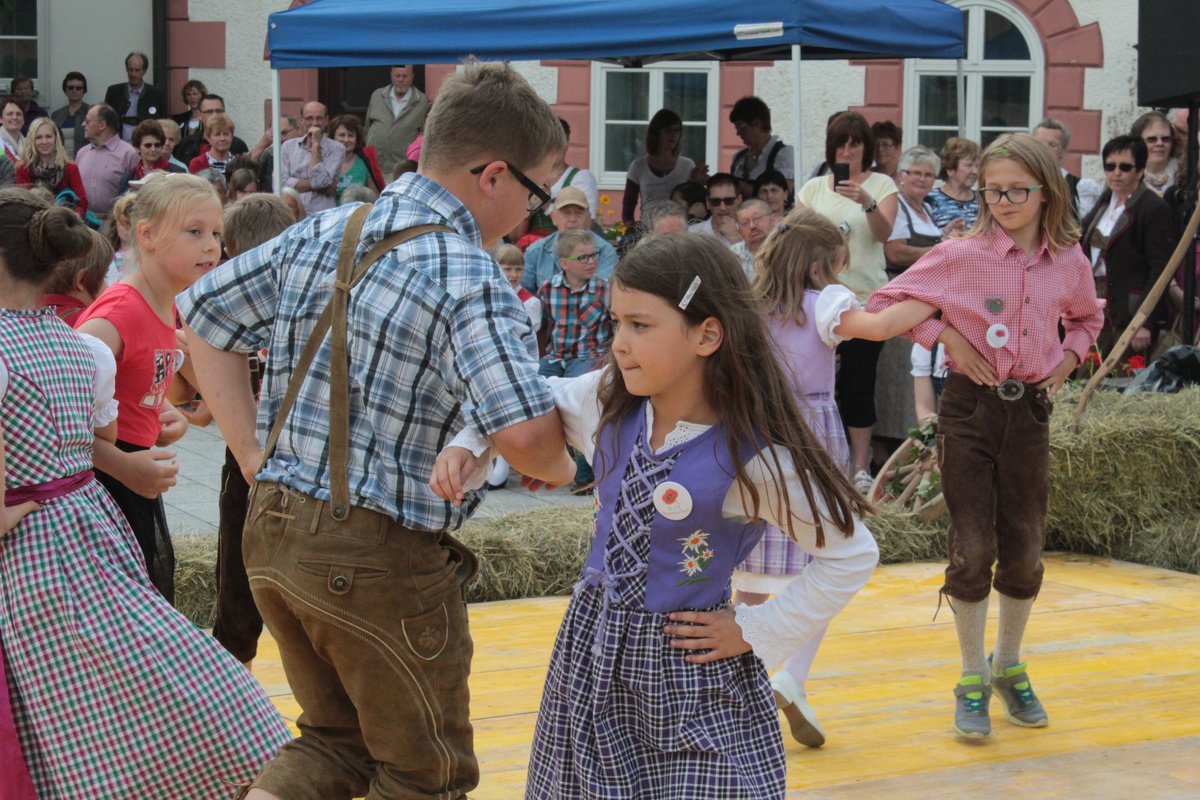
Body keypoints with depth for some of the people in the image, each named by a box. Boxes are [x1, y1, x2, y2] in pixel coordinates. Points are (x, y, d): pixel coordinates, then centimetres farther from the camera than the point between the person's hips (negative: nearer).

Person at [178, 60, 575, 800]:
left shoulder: (321, 233, 5)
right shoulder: (470, 281, -18)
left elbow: (204, 315, 15)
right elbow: (523, 431, -31)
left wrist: (256, 456, 11)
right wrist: (558, 467, -7)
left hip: (275, 529, 7)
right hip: (379, 559, -7)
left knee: (336, 738, 25)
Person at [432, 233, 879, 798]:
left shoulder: (753, 458, -21)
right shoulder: (607, 401, -6)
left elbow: (854, 555, -13)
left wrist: (755, 631, -11)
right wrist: (467, 445, -5)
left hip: (689, 672, -5)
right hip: (591, 647, 5)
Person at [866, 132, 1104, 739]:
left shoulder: (1069, 262, 1)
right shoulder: (961, 255, -9)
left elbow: (1087, 317, 23)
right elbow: (885, 302, -4)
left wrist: (1070, 358, 5)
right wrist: (945, 337, -11)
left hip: (1030, 410, 3)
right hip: (970, 408, -3)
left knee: (1025, 550, 8)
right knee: (972, 549, -2)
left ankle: (1008, 665, 30)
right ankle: (973, 680, 13)